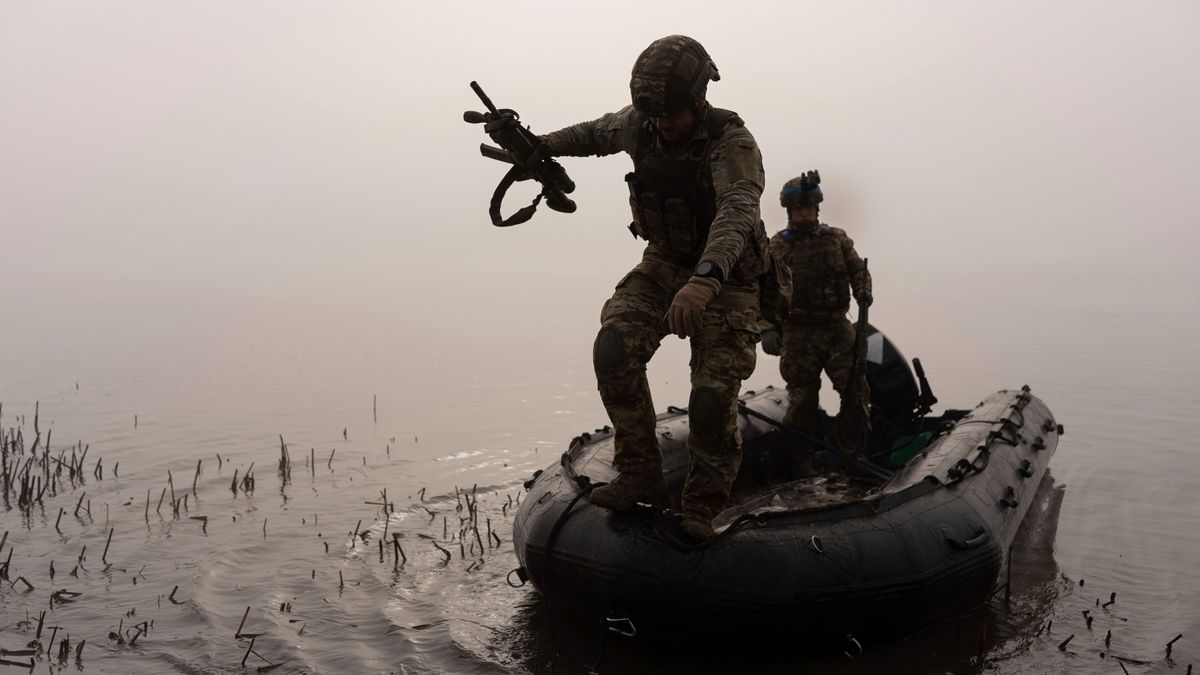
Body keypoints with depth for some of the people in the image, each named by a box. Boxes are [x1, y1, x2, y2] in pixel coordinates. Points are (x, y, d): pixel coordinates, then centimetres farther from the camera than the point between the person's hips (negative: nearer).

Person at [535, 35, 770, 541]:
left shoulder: (732, 144, -27)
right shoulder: (640, 124, -9)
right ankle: (639, 477, -6)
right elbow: (599, 133, 16)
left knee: (713, 398, -12)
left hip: (724, 277, -4)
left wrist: (705, 279, -64)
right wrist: (544, 145, 1)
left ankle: (701, 509, 11)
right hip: (663, 265, 5)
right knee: (613, 349, -19)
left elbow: (737, 213, -47)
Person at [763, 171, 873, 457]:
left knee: (855, 390, -4)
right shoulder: (777, 246, 1)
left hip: (838, 328, 3)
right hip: (799, 334, -3)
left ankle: (851, 449, 9)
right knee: (802, 398, 0)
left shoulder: (837, 238, 12)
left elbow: (858, 269, 14)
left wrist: (863, 290, -9)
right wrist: (768, 329, -16)